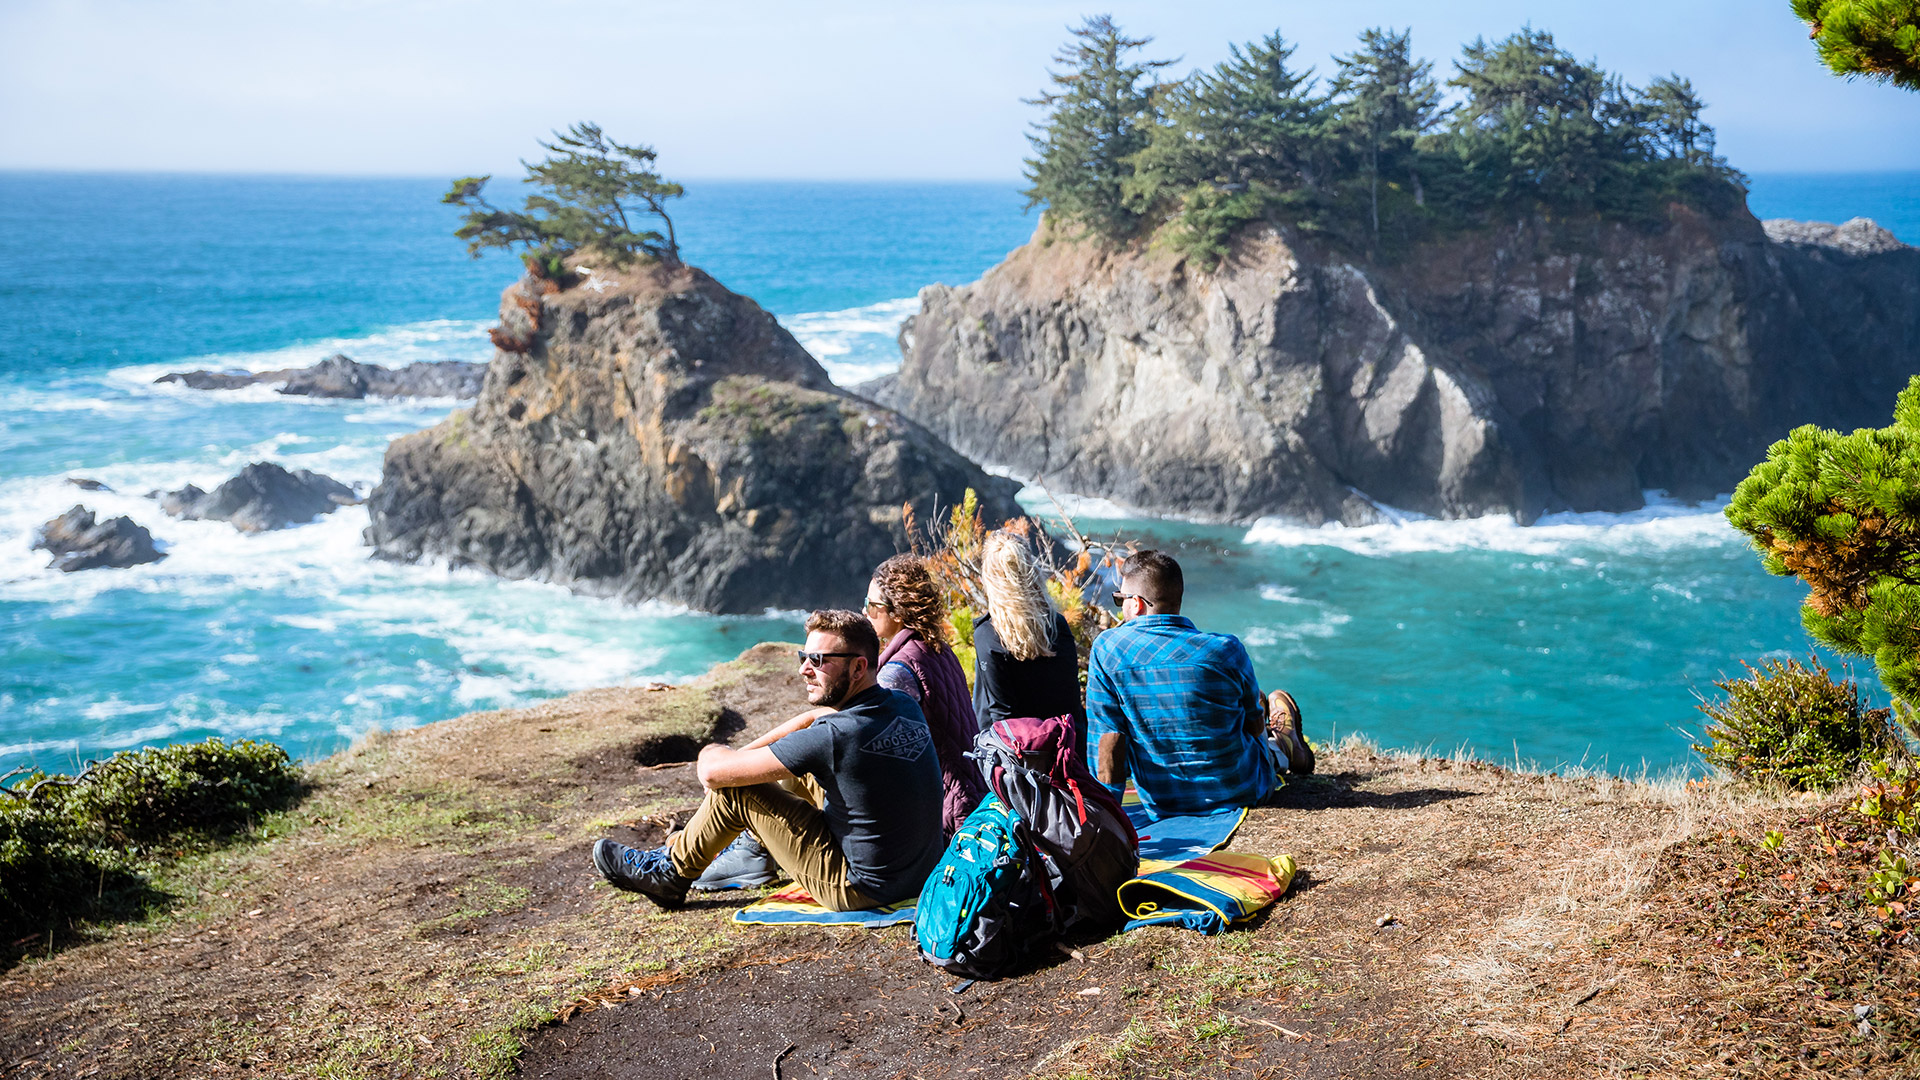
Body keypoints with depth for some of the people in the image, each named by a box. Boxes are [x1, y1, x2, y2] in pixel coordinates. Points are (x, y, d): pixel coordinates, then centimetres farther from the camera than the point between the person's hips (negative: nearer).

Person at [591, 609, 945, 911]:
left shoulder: (834, 736, -27)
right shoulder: (904, 706, -2)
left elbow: (713, 773, -17)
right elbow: (814, 717, 17)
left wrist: (712, 754, 7)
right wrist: (738, 753, 11)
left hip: (861, 888, -8)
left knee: (734, 789, -2)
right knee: (794, 765, 21)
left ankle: (670, 872, 20)